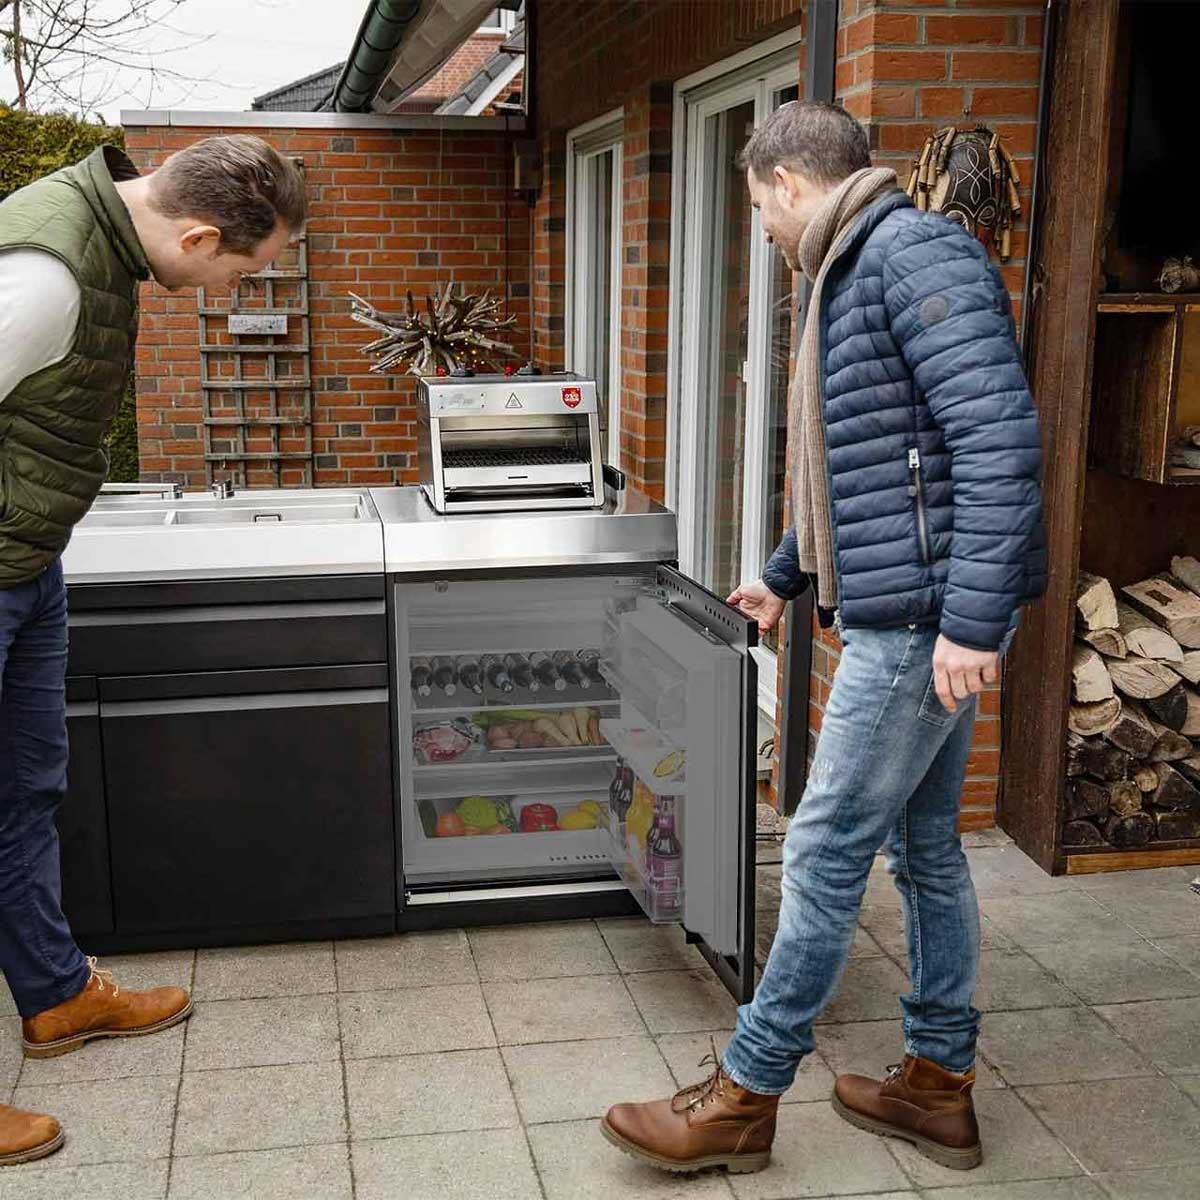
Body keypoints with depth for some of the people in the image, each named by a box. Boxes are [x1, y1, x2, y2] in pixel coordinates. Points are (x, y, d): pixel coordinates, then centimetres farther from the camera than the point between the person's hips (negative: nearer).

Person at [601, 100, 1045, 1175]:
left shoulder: (913, 252, -13)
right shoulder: (856, 275, 20)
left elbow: (1000, 436, -24)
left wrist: (972, 617, -28)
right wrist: (785, 574, 37)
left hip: (922, 617, -10)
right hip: (911, 613, 10)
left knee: (828, 849, -3)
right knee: (926, 845, 15)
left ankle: (745, 1096, 9)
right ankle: (940, 1084, 27)